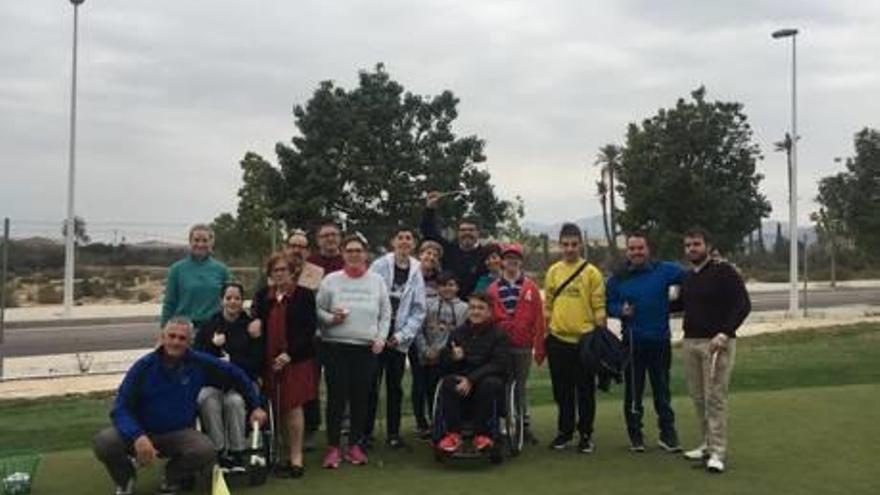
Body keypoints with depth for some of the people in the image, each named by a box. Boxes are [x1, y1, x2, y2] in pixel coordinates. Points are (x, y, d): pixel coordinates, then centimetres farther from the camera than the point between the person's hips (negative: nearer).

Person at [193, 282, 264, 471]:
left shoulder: (251, 326, 6)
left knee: (235, 401, -33)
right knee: (208, 402, -32)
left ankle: (237, 453, -20)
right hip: (211, 383, 1)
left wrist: (231, 361, -11)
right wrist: (213, 345, -11)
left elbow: (256, 363, 1)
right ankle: (219, 453, -23)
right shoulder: (209, 326, 11)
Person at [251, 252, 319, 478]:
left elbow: (310, 328, -8)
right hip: (269, 361, 3)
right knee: (275, 408, 5)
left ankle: (296, 458, 6)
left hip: (297, 360, -3)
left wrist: (289, 354, -16)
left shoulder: (305, 295, -2)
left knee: (293, 407, -1)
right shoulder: (262, 296, 10)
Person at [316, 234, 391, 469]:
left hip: (367, 348, 2)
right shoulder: (331, 280, 3)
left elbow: (385, 314, 9)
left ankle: (355, 445, 19)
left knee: (361, 397, 6)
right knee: (336, 397, -1)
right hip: (335, 347, -1)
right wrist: (331, 318, -15)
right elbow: (318, 309, 4)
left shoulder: (377, 281, 7)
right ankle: (333, 447, 10)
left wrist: (381, 337, -2)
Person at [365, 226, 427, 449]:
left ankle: (393, 433, 19)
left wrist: (402, 335, -6)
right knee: (371, 386, 0)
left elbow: (418, 310, 3)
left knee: (395, 387, 9)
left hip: (399, 340, 2)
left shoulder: (416, 272, 4)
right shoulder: (379, 266, -3)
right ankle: (365, 432, 11)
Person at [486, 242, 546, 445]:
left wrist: (539, 347, -3)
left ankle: (525, 426, 15)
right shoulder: (493, 289, 3)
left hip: (523, 346, 0)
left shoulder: (531, 288, 2)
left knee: (521, 386, 9)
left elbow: (539, 319, 0)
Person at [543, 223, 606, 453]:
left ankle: (585, 434, 17)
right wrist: (545, 333, 10)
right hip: (558, 340, 3)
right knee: (562, 390, 11)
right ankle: (564, 431, 24)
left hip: (585, 339, -3)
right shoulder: (553, 271, 6)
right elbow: (548, 304, 11)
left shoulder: (592, 272, -3)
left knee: (585, 390, 6)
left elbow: (599, 306, -3)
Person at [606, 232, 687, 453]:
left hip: (660, 340, 0)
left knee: (662, 389, 10)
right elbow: (608, 305, 7)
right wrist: (620, 310, -13)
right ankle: (635, 435, 19)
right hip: (632, 341, 0)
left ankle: (667, 434, 21)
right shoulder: (617, 278, 1)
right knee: (633, 390, 7)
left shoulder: (664, 270, -2)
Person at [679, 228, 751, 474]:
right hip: (690, 342, 7)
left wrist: (725, 333, -23)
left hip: (716, 342, -7)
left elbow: (743, 304, -14)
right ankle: (708, 443, 23)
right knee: (698, 397, 11)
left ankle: (718, 452, -4)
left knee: (715, 397, -8)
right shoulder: (688, 277, 14)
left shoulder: (723, 271, -8)